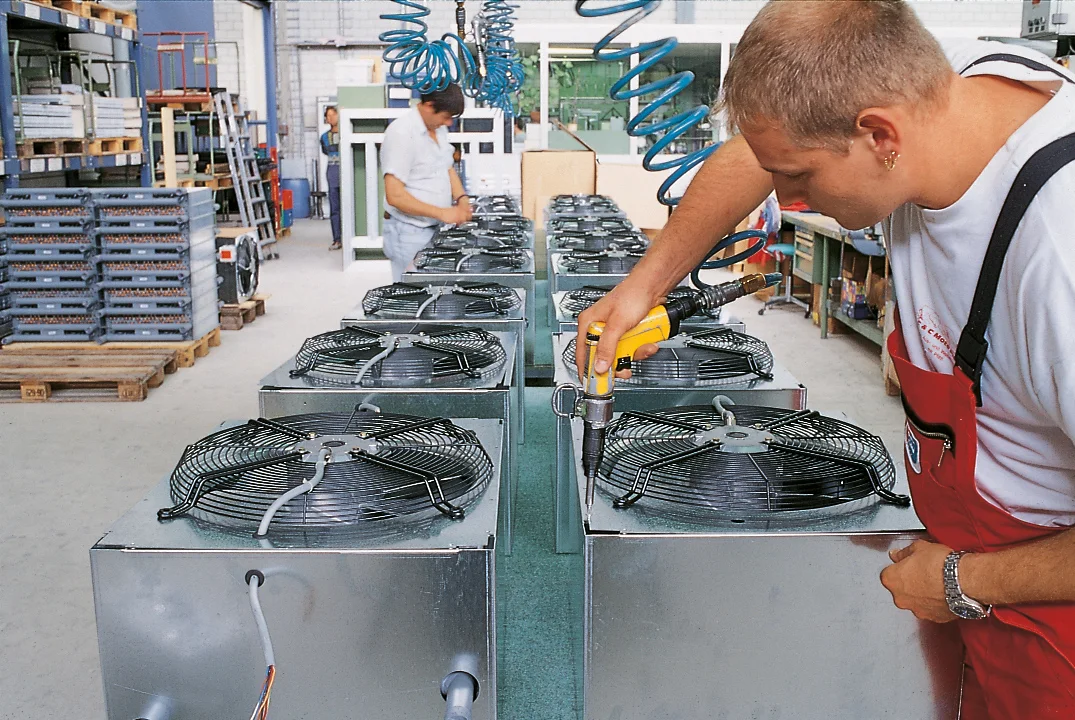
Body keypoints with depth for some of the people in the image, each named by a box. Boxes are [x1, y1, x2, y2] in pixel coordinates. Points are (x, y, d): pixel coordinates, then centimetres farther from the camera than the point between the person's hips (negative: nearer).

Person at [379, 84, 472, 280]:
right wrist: (442, 213, -25)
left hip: (435, 228, 8)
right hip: (409, 233, -8)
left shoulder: (439, 128, 8)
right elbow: (395, 196, -23)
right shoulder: (402, 133, -18)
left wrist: (462, 198, 0)